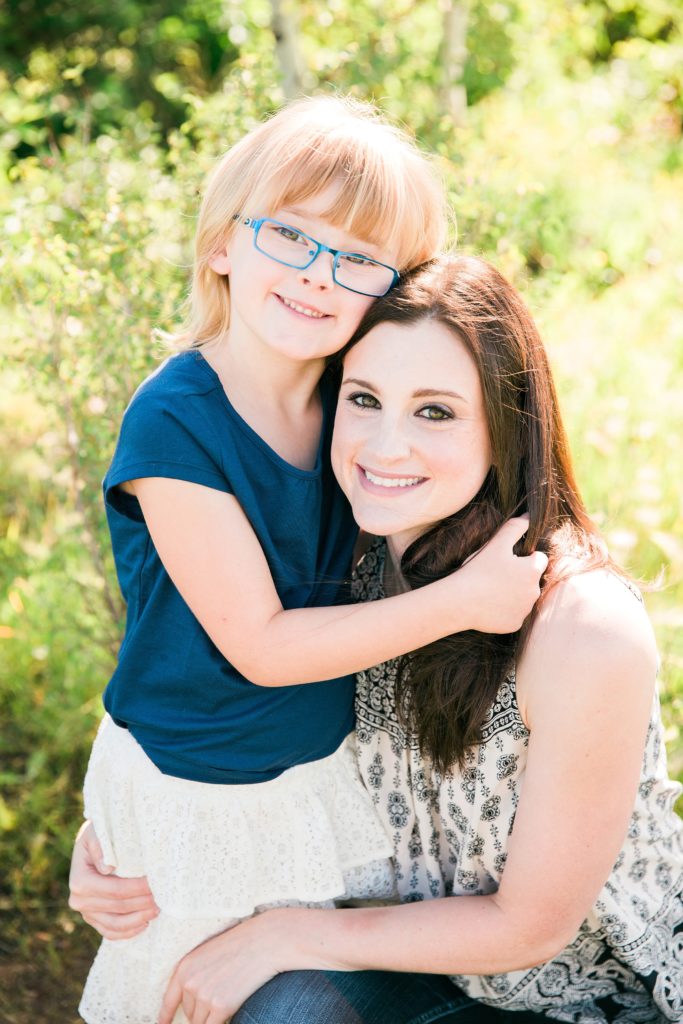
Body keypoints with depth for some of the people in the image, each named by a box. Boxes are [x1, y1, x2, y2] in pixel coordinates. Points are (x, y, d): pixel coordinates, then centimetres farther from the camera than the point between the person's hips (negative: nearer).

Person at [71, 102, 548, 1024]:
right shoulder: (174, 425, -26)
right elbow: (260, 645, -25)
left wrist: (544, 526, -9)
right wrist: (463, 600, -27)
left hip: (333, 768, 5)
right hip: (194, 800, -5)